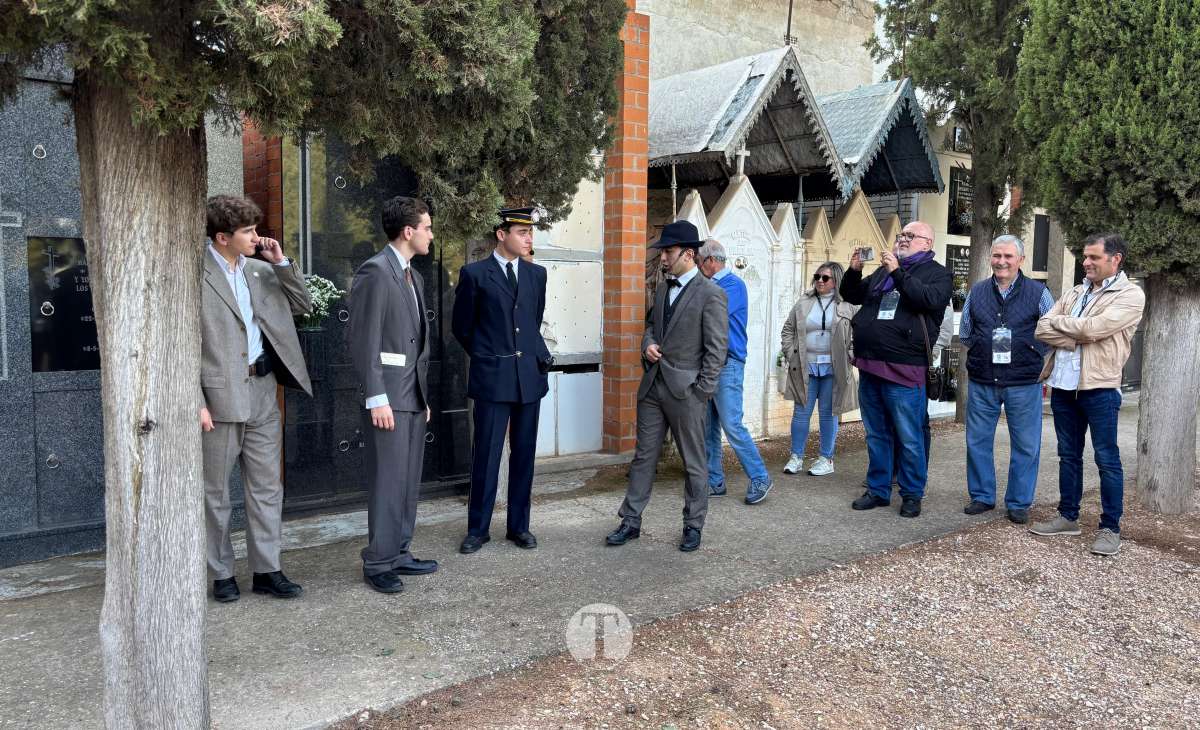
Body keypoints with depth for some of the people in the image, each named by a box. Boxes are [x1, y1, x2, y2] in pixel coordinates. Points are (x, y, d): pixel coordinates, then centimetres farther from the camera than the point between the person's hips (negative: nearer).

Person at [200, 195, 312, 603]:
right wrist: (196, 402, -15)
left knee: (266, 487, 10)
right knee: (215, 491, 7)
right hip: (220, 395, -6)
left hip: (262, 390, 6)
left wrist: (281, 262, 1)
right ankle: (222, 575, 21)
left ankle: (266, 570, 20)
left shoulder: (260, 270, 9)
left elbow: (304, 306, 13)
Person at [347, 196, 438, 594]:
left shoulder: (414, 276, 17)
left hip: (414, 395, 9)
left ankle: (399, 554, 23)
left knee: (409, 480, 12)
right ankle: (378, 564, 8)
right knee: (388, 481, -3)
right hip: (388, 396, -9)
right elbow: (362, 340, -15)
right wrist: (376, 398, -18)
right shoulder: (375, 271, -10)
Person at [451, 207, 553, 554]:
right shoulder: (475, 274, -3)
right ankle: (478, 529, 14)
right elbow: (461, 326, 4)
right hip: (492, 377, -4)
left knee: (523, 454, 9)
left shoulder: (536, 274, 9)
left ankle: (519, 525, 20)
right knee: (487, 454, 1)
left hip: (530, 375, 4)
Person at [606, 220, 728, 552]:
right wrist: (648, 344, 3)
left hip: (685, 391, -6)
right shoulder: (663, 289, 12)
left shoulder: (711, 294, -10)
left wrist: (701, 393, -13)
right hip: (653, 387, 7)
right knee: (643, 455, 11)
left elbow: (717, 349, -11)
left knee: (694, 462, 7)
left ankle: (693, 525, 20)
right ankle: (631, 521, 20)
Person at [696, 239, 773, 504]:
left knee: (732, 425, -9)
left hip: (727, 364, -8)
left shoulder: (733, 285, -9)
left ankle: (760, 479, 2)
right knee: (708, 427, 9)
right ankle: (715, 481, 17)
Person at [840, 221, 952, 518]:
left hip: (904, 371, -6)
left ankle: (912, 495, 13)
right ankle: (878, 490, 23)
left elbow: (930, 299, -19)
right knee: (876, 435, 13)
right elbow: (851, 295, 23)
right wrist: (854, 270, 4)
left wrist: (898, 273, -20)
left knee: (909, 438, 1)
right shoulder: (883, 269, 18)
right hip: (869, 366, 6)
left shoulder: (937, 273, 2)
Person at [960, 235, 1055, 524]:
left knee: (1025, 445, 4)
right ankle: (982, 496, 22)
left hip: (1024, 384, -2)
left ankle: (1018, 503, 17)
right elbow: (965, 334, 15)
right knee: (977, 442, 8)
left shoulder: (1038, 293, 0)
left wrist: (1033, 359, -1)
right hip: (982, 382, 2)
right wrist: (981, 355, 7)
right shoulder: (976, 292, 7)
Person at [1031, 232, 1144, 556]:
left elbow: (1093, 328, -19)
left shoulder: (1130, 295, -5)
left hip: (1100, 388, -6)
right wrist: (1079, 338, -14)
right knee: (1069, 456, 14)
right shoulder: (1073, 294, 14)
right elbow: (1042, 329, 2)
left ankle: (1110, 528, 10)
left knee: (1107, 459, 1)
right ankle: (1068, 517, 24)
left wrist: (1058, 322, -3)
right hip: (1064, 385, 6)